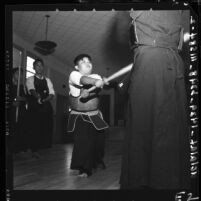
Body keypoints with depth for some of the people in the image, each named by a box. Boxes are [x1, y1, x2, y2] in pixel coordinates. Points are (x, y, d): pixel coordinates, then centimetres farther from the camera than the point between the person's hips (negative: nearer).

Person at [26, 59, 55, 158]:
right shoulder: (30, 79, 3)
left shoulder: (47, 80, 13)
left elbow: (52, 94, 2)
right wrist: (37, 96, -39)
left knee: (47, 127, 1)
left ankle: (46, 148, 15)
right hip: (34, 107, -3)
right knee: (35, 128, -3)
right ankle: (35, 150, 9)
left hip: (46, 107, 3)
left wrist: (45, 99, -19)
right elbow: (32, 90, -17)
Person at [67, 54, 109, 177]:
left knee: (99, 139, 7)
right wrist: (95, 82, -49)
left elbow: (98, 87, -17)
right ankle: (84, 168, 4)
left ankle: (98, 160, 37)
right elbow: (83, 80, -29)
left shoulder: (96, 77, 4)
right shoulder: (74, 75, -7)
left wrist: (88, 92, -37)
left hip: (95, 115, 4)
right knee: (82, 140, -14)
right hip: (79, 116, -3)